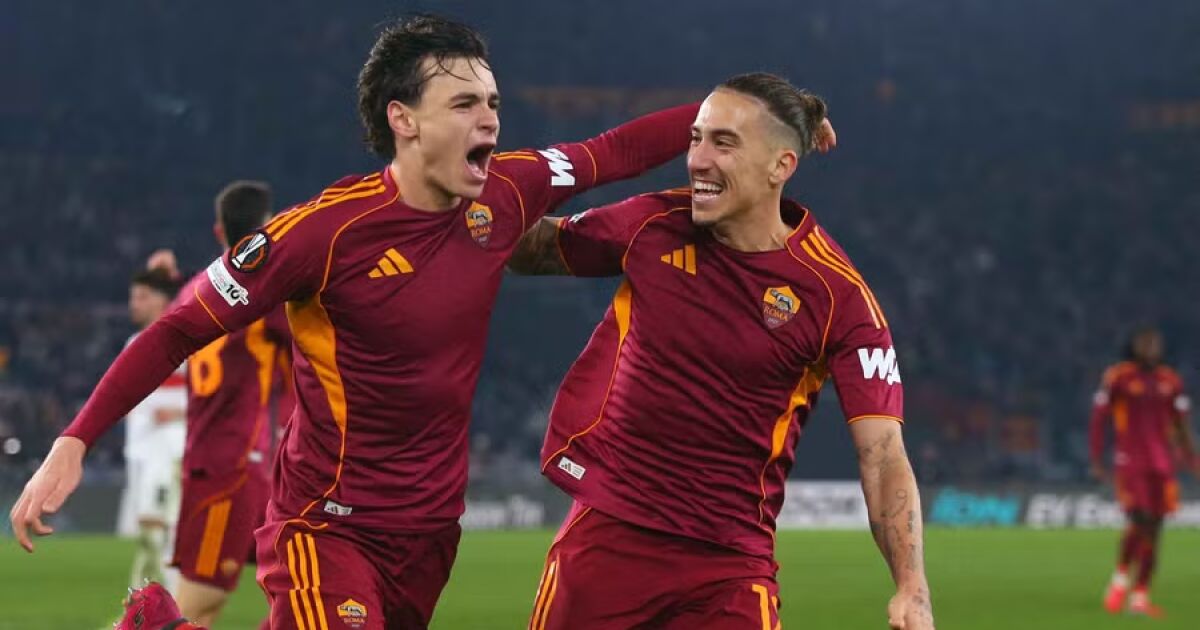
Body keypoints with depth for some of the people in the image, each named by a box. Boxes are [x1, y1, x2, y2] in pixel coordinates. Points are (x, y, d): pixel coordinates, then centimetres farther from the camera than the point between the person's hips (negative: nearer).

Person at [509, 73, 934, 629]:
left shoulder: (837, 295, -10)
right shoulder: (655, 224, -1)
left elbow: (882, 455, -12)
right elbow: (537, 249, 17)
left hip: (730, 562, -3)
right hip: (604, 534, 3)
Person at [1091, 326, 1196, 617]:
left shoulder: (1170, 381, 9)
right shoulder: (1117, 378, -2)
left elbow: (1181, 426, 15)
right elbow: (1098, 420, 0)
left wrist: (1192, 460, 6)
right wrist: (1097, 461, -5)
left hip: (1162, 465, 4)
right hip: (1129, 462, -4)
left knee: (1153, 529, 2)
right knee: (1138, 522, -18)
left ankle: (1140, 598, 8)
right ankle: (1120, 579, 7)